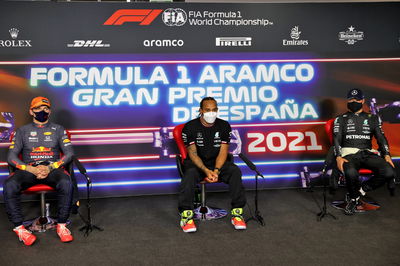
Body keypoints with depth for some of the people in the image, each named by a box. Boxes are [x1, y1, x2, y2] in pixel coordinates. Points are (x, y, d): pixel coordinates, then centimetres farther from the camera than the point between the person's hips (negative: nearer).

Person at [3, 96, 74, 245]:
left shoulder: (58, 130, 16)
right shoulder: (23, 131, 16)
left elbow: (69, 153, 5)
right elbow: (11, 157, 6)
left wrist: (50, 168, -12)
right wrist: (31, 169, -12)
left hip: (53, 169, -1)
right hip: (28, 169, 1)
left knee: (66, 183, -35)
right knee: (9, 185, -32)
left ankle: (61, 225, -23)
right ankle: (19, 228, -24)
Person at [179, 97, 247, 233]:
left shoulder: (224, 126, 0)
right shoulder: (190, 127, -7)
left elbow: (223, 151, -6)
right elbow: (192, 153, -12)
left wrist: (216, 170, -24)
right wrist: (206, 170, -28)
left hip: (217, 163, 2)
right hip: (196, 163, -2)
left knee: (235, 170, -27)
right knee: (190, 173, -36)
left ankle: (237, 213, -22)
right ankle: (186, 215, -33)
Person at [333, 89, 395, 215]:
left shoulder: (373, 118, 22)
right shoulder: (341, 119, 16)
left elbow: (381, 138, 14)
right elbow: (336, 139, 5)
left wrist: (386, 155, -5)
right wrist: (338, 157, -14)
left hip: (368, 153, 3)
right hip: (349, 153, -3)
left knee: (389, 171, -27)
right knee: (351, 172, -39)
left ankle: (358, 192, -9)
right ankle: (353, 197, -5)